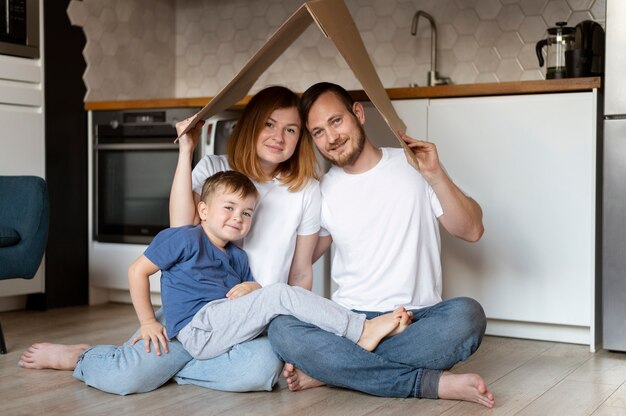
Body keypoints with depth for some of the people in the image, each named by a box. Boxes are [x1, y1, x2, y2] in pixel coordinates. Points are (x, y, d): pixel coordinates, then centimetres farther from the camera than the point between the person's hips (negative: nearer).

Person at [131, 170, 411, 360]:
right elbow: (137, 271, 0)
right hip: (198, 330, -9)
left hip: (223, 327, 9)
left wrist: (252, 287, -3)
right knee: (279, 294, -19)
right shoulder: (185, 239, 1)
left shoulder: (238, 258, 22)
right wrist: (148, 322, -2)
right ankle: (362, 331, -24)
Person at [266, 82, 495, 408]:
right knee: (281, 329, -30)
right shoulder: (322, 192, 10)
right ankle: (432, 382, -28)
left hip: (418, 319, -1)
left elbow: (472, 230, -1)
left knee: (467, 315, -34)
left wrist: (435, 175, -12)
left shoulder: (413, 165, 4)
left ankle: (334, 370, -25)